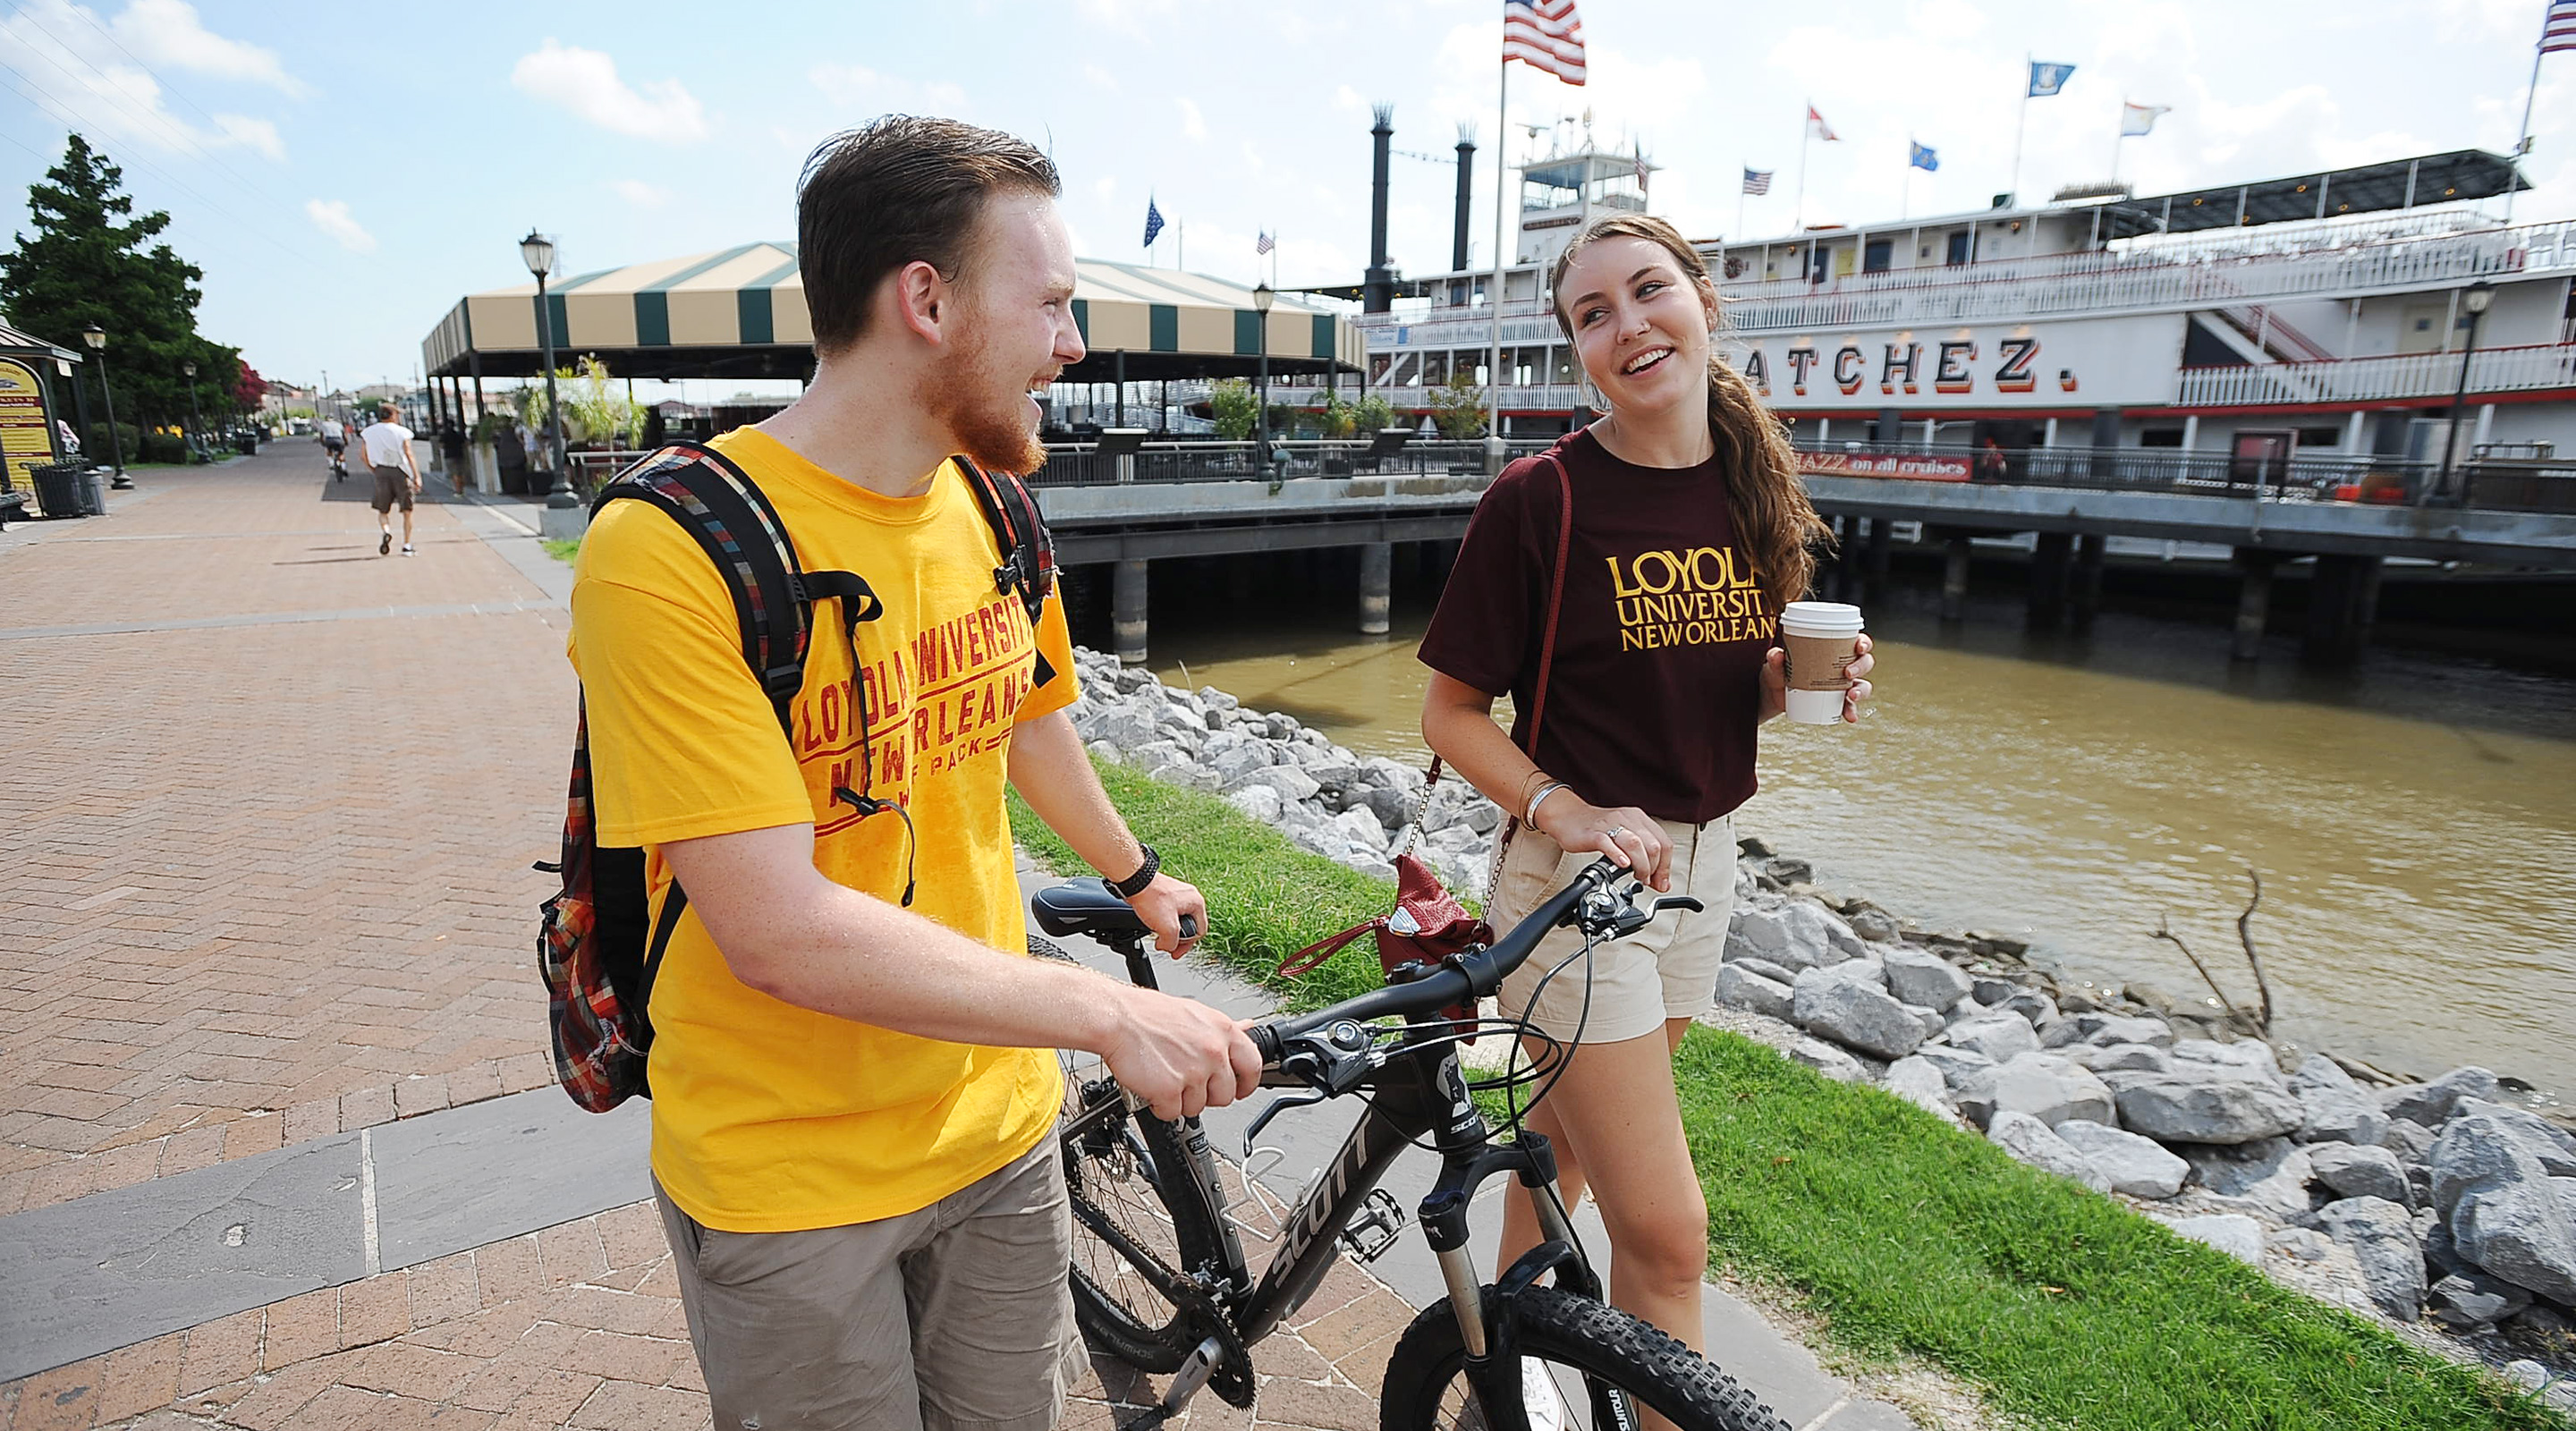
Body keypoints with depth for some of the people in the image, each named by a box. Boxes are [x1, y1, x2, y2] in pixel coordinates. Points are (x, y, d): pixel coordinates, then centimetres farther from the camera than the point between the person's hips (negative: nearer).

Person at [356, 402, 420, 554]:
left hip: (381, 472, 2)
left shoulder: (368, 432, 7)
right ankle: (406, 545, 2)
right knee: (407, 511, 7)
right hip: (401, 472, -2)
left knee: (382, 511, 14)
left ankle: (386, 532, -17)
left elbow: (363, 454, 5)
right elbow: (408, 454, -12)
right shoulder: (402, 432, -4)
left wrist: (373, 470, 18)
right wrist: (417, 476, -15)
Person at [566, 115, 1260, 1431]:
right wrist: (1110, 1013, -24)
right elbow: (780, 932, -27)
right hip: (786, 1179, -5)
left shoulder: (992, 510, -2)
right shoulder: (668, 552, -23)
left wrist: (1137, 876, 29)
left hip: (995, 1121, 6)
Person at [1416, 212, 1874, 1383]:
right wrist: (1564, 810, -24)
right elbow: (1450, 712, -10)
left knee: (1569, 1139, 24)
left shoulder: (1751, 485, 3)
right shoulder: (1540, 498, -15)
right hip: (1573, 876, -6)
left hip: (1698, 860, 6)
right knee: (1665, 1231, -4)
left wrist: (1805, 679, -8)